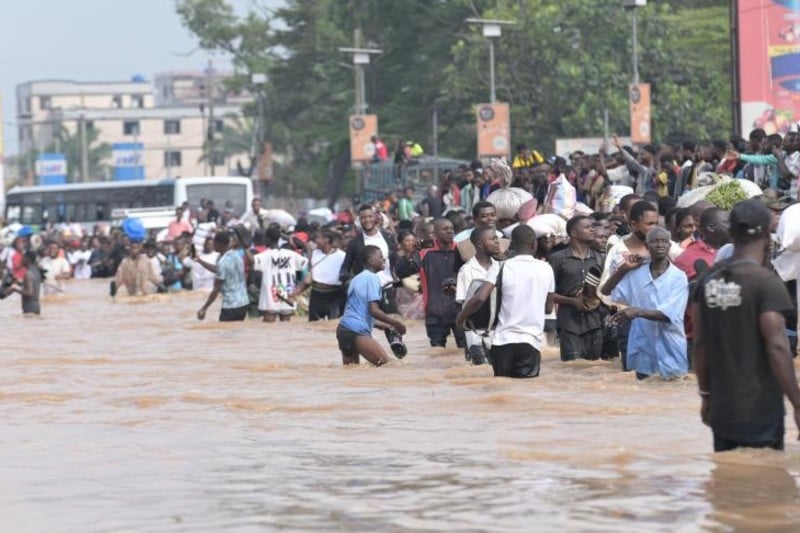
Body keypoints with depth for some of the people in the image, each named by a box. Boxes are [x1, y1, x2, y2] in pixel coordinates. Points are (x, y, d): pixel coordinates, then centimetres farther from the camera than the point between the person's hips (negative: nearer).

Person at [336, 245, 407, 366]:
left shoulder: (357, 279, 22)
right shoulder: (372, 278, -6)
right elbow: (373, 310, -15)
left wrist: (380, 325, 31)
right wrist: (396, 324, -7)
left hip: (343, 328, 10)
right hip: (357, 332, -10)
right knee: (386, 364, -14)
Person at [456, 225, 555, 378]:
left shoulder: (501, 268, -3)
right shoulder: (546, 269, 6)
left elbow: (480, 298, -14)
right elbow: (549, 308, 14)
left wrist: (462, 316, 3)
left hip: (503, 341, -1)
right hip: (532, 341, 1)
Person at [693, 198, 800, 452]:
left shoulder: (709, 281, 6)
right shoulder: (767, 283, -13)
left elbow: (700, 344, 9)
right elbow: (777, 348, -17)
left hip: (721, 409, 6)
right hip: (760, 412, -6)